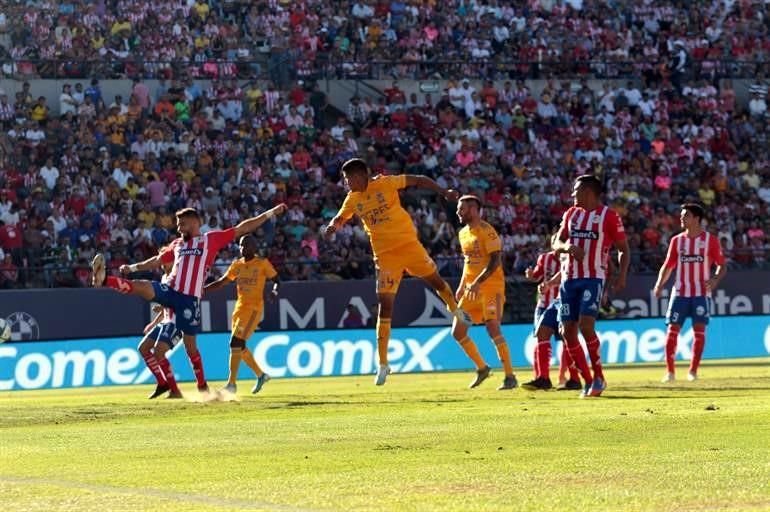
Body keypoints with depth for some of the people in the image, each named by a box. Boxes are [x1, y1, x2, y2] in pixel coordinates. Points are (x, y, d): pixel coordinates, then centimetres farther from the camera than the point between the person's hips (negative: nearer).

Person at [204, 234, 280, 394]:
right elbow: (221, 282, 16)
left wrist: (275, 291, -22)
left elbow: (276, 280, 0)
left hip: (254, 308, -7)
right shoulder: (237, 265, 10)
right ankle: (261, 375, 30)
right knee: (240, 346, 11)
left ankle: (231, 383, -14)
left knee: (236, 343, -17)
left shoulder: (263, 263, -5)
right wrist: (202, 289, 4)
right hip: (240, 308, 7)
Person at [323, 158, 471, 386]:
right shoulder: (352, 200, 3)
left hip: (408, 243, -2)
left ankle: (457, 311, 47)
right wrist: (332, 226, -5)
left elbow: (418, 180, -5)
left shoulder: (385, 183, -10)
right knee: (385, 305, -5)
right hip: (385, 254, 2)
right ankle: (383, 364, -3)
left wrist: (444, 192, -13)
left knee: (436, 281, 11)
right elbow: (340, 217, 19)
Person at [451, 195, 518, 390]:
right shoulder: (463, 233, 14)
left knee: (493, 328, -18)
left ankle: (510, 376, -12)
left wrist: (478, 282, -27)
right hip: (472, 288, 9)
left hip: (490, 287, -9)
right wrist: (462, 286, 18)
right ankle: (482, 368, 20)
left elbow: (495, 261, -19)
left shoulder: (486, 231, -13)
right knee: (457, 331, 5)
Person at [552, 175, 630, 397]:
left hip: (593, 278, -6)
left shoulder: (609, 216, -2)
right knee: (568, 331, 1)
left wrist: (622, 274, -12)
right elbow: (557, 243, 13)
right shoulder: (571, 214, 15)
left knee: (586, 326, -20)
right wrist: (569, 247, -10)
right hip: (569, 278, 6)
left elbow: (623, 249, 2)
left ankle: (598, 377, -5)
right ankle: (587, 381, 11)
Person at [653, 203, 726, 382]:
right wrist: (660, 284, -6)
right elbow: (668, 265, 11)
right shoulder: (677, 240, 9)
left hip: (701, 293, -2)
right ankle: (670, 371, 1)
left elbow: (722, 265, 3)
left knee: (699, 330, -6)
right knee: (673, 329, -4)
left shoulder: (710, 240, 1)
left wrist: (715, 279, -18)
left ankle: (693, 371, 2)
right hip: (680, 292, 2)